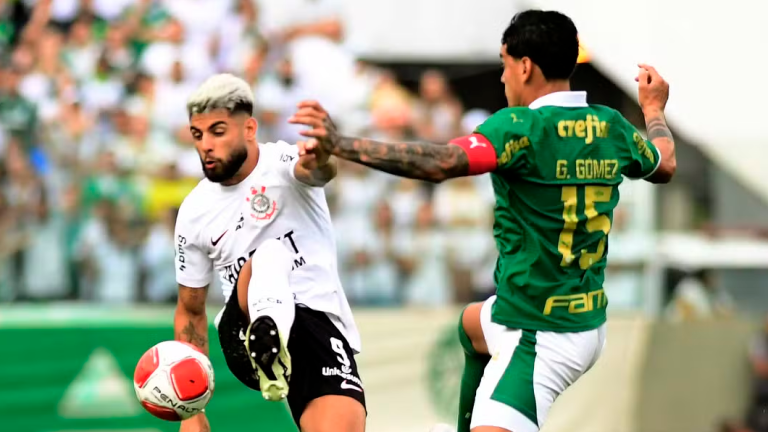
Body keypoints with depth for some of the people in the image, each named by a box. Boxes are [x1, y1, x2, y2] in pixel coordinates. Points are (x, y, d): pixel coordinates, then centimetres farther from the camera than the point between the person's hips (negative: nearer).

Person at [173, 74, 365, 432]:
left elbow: (316, 171, -34)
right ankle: (267, 345, -59)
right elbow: (190, 312, 16)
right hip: (244, 334, 2)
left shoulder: (284, 165, -7)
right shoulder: (194, 213, 5)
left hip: (321, 323, -2)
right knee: (268, 255, -32)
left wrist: (321, 157, -61)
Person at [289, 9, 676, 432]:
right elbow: (664, 165, 22)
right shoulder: (612, 127, 2)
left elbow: (439, 163, -33)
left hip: (537, 338, -10)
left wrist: (340, 144, -33)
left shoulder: (520, 128, -20)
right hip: (587, 316, 10)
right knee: (472, 323, 39)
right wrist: (654, 109, 42)